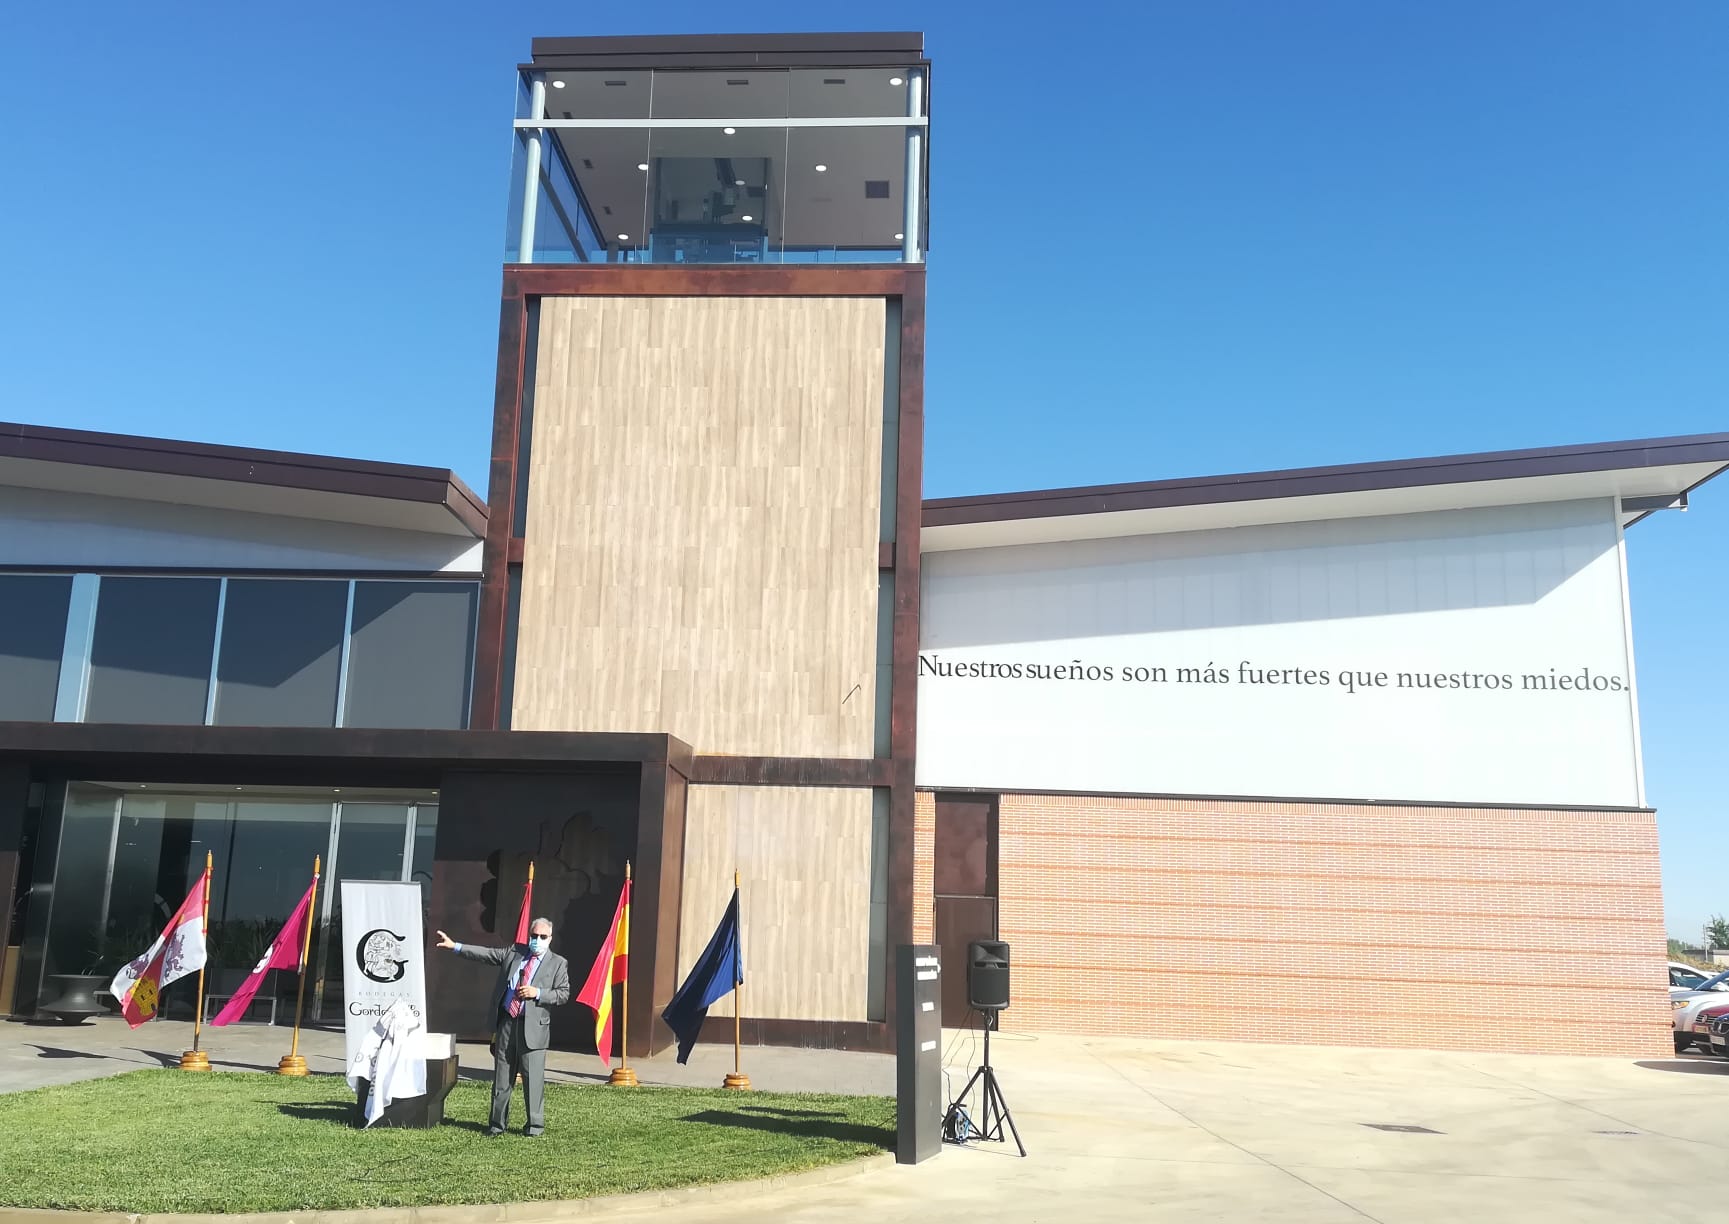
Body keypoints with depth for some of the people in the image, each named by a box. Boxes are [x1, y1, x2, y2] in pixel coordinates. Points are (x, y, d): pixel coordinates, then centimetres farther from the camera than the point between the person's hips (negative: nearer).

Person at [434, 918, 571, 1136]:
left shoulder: (558, 963, 4)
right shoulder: (514, 952, 12)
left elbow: (563, 994, 0)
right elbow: (486, 954, 9)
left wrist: (538, 993, -12)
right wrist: (455, 946, 2)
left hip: (533, 1027, -3)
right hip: (506, 1023, 3)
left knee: (533, 1077, -3)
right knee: (501, 1077, 10)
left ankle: (535, 1124, 9)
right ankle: (497, 1123, 21)